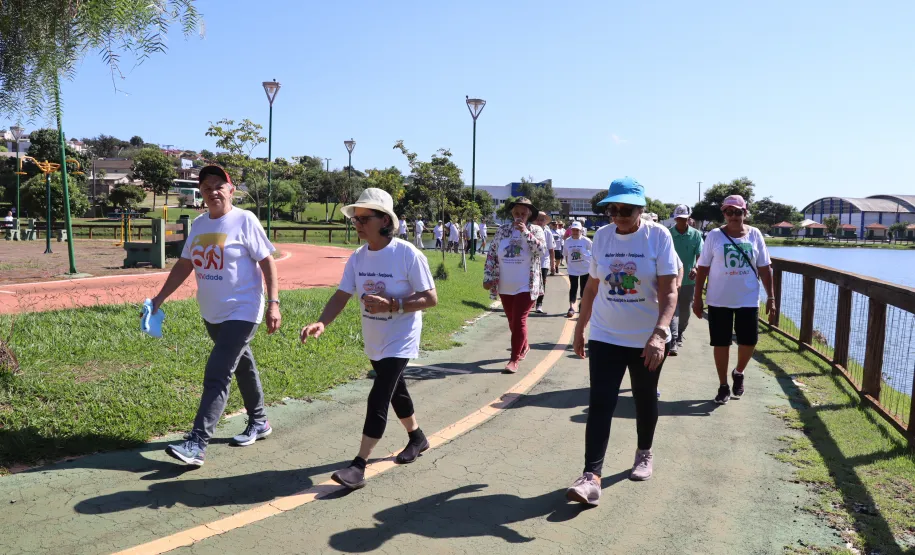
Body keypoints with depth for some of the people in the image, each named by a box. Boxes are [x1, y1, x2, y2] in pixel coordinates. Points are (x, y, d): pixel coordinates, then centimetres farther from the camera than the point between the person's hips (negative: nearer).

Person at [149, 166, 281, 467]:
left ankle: (197, 444, -12)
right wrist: (159, 299, 9)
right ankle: (259, 422, 35)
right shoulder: (199, 223, 7)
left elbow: (267, 261, -11)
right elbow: (184, 265, 13)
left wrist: (273, 303, -17)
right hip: (211, 314, 7)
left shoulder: (244, 220, -11)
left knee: (217, 375, -12)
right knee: (241, 366, 19)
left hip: (242, 312, -7)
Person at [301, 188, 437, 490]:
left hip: (400, 340, -7)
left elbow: (430, 298, -18)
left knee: (378, 397, -12)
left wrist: (392, 305, -29)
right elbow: (342, 295, -6)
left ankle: (359, 466, -6)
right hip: (373, 341, 7)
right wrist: (321, 322, -24)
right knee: (395, 390, 22)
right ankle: (417, 437, 45)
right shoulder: (358, 257, -3)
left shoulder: (408, 254, -20)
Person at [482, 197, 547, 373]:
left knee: (519, 321, -9)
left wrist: (526, 232, -24)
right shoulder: (502, 230, 5)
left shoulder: (535, 230, -2)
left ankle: (514, 359, -3)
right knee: (512, 321, 15)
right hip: (505, 287, 4)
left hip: (526, 286, -4)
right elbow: (491, 255, 6)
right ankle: (524, 347, 38)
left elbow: (541, 250, -19)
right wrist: (488, 277, 0)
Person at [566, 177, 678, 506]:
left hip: (647, 339, -2)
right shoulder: (602, 236, 1)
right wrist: (580, 328, 12)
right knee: (600, 404, -6)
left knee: (645, 399, 16)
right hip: (605, 337, 2)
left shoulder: (658, 236, -10)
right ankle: (591, 477, -6)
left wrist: (659, 333, -28)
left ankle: (644, 453, 40)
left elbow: (669, 291, -15)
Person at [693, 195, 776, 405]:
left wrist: (771, 297, 2)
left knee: (749, 341, 4)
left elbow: (764, 268, 5)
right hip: (719, 300, -1)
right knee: (721, 343, 5)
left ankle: (738, 373, 34)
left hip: (748, 299, 2)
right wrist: (697, 298, -4)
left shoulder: (755, 235, 1)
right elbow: (702, 268, -2)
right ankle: (723, 386, 20)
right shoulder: (714, 236, -5)